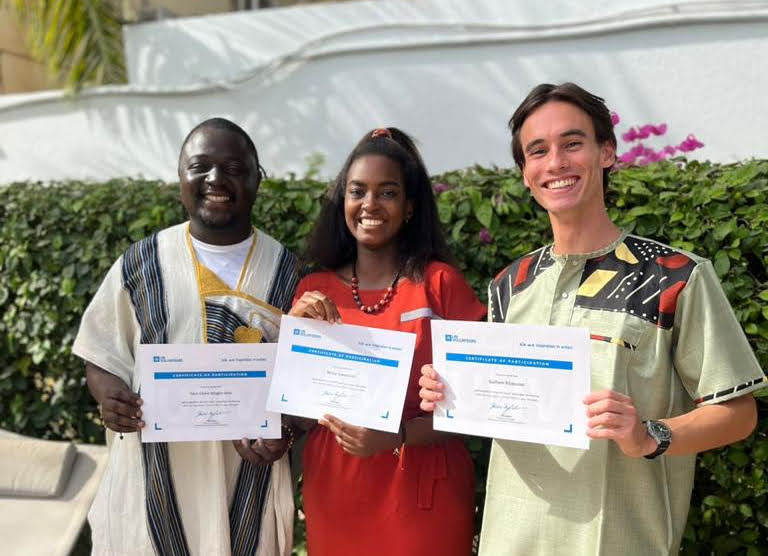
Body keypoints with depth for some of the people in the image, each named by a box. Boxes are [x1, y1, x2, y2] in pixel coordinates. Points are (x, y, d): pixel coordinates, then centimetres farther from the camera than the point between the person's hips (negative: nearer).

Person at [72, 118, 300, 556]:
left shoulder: (286, 271, -2)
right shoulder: (141, 264, -1)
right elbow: (103, 357, 5)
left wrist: (285, 431, -15)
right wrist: (111, 399, -15)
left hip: (248, 482, 0)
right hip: (155, 479, 0)